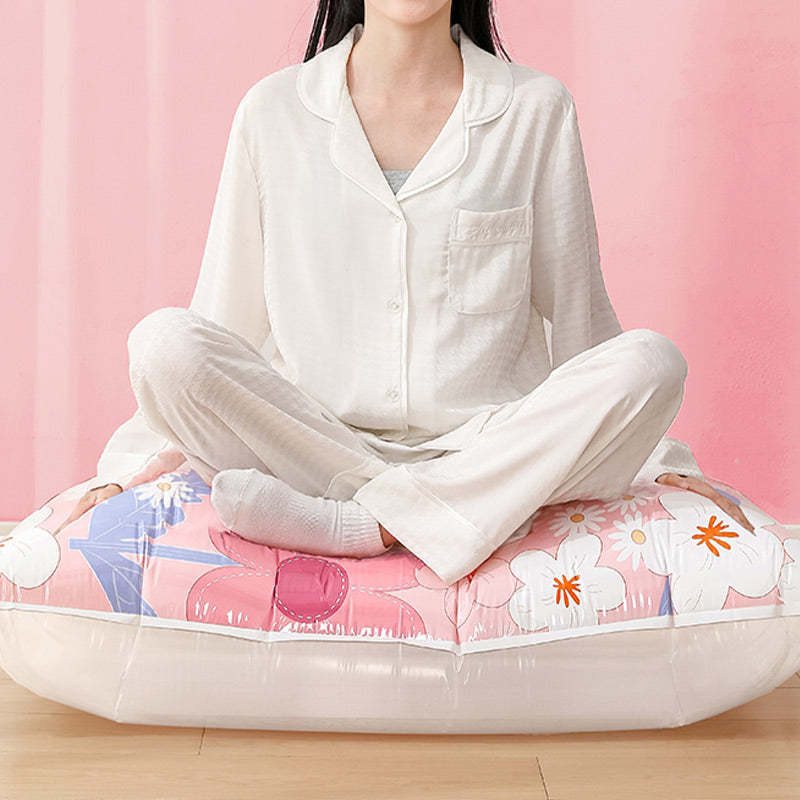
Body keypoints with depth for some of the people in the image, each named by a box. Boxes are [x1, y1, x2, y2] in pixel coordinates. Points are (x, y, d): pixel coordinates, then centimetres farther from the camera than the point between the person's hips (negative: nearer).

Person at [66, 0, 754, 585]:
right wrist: (134, 464, 6)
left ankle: (353, 525, -26)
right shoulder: (273, 110, 6)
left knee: (652, 360, -25)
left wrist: (658, 461, 11)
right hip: (309, 440, 0)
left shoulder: (536, 108, 5)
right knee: (162, 341, -22)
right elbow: (226, 317, 10)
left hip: (487, 450, 1)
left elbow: (578, 316, 11)